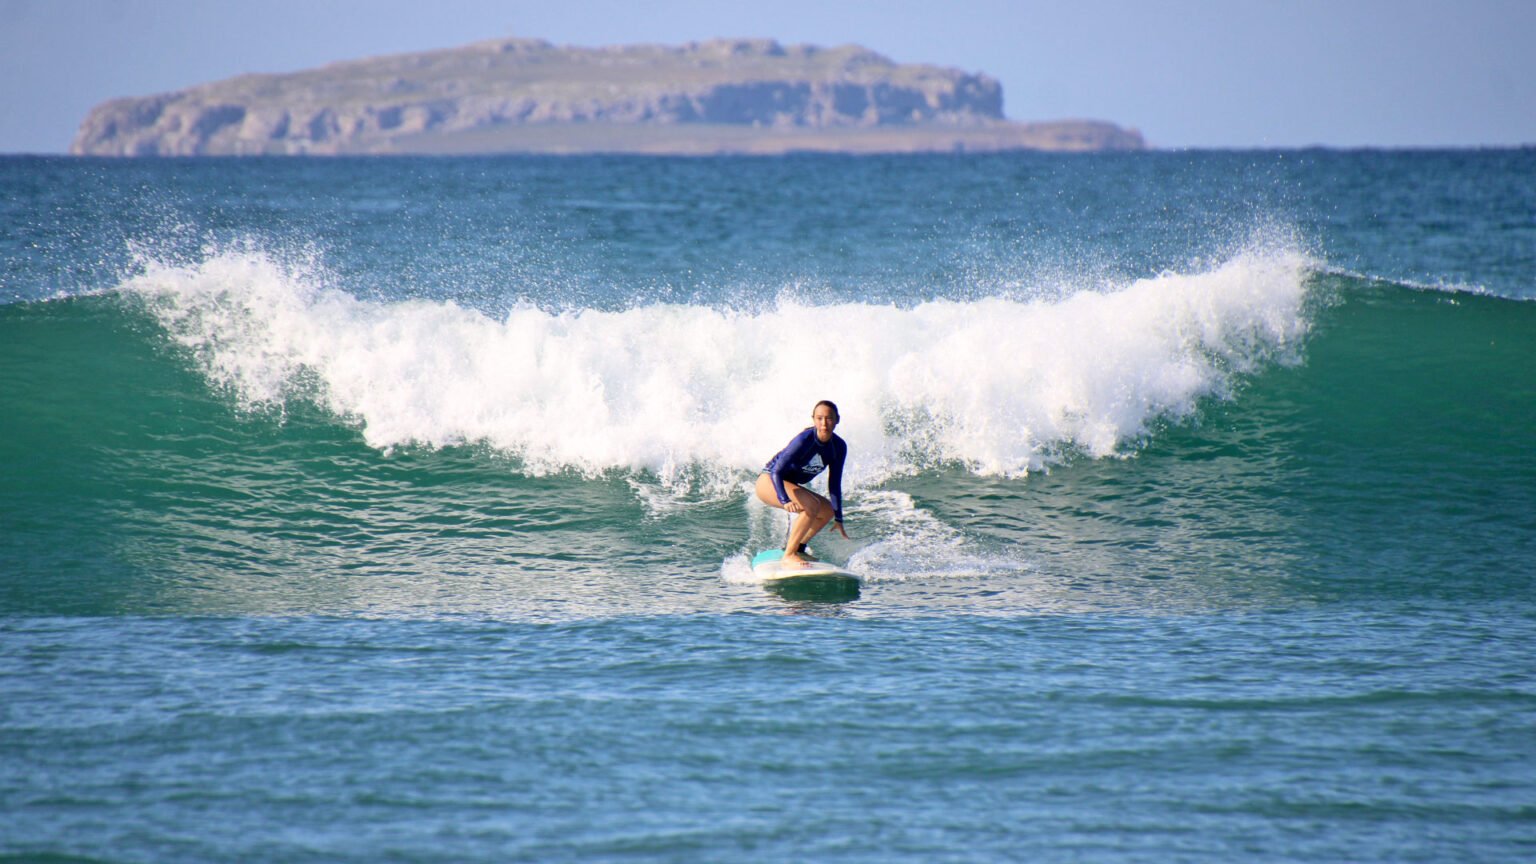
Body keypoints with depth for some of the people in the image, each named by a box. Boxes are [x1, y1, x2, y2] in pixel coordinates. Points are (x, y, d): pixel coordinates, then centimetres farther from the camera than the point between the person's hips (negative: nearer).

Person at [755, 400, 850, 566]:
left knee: (828, 510, 11)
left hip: (788, 485, 9)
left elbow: (834, 484, 3)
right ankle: (789, 555, -25)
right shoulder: (805, 440, -27)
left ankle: (798, 548, 22)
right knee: (812, 505, -28)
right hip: (768, 483, -9)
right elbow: (777, 472, -32)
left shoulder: (839, 447, -6)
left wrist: (838, 518, 1)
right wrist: (785, 501, -47)